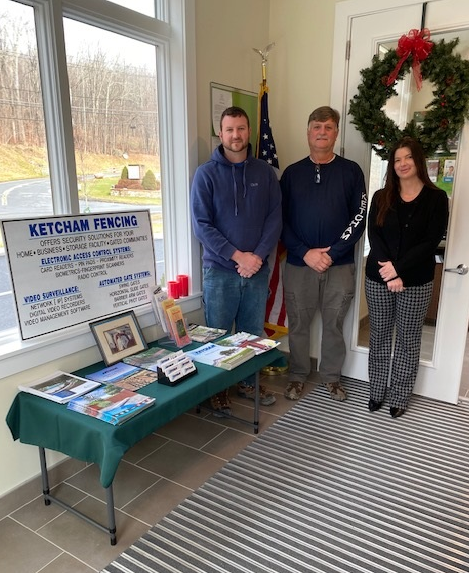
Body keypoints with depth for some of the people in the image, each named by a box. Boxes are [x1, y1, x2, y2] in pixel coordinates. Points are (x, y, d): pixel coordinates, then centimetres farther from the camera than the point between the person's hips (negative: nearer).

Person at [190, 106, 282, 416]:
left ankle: (248, 382, 34)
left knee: (253, 333, 14)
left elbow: (275, 218, 1)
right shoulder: (206, 173, -4)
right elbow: (202, 225, -9)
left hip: (258, 269, 3)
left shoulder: (265, 172, 4)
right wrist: (236, 255, -16)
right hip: (220, 270, -2)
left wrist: (258, 255, -12)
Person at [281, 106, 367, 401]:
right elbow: (281, 220, 0)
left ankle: (332, 377, 30)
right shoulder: (292, 172, 5)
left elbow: (359, 218, -3)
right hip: (299, 264, 1)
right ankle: (298, 375, 28)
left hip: (340, 265, 0)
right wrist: (305, 253, -12)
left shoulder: (351, 171, 2)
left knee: (334, 325, 11)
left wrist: (331, 254, -13)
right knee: (298, 324, 9)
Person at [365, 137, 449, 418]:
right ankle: (377, 391, 26)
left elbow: (431, 242, -10)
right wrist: (389, 275, -16)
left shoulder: (436, 198, -1)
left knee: (408, 340, 7)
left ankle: (400, 398, 21)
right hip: (378, 279, 2)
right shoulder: (381, 197, 5)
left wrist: (398, 268, -19)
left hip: (416, 282, -2)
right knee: (379, 337, 10)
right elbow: (374, 236, -4)